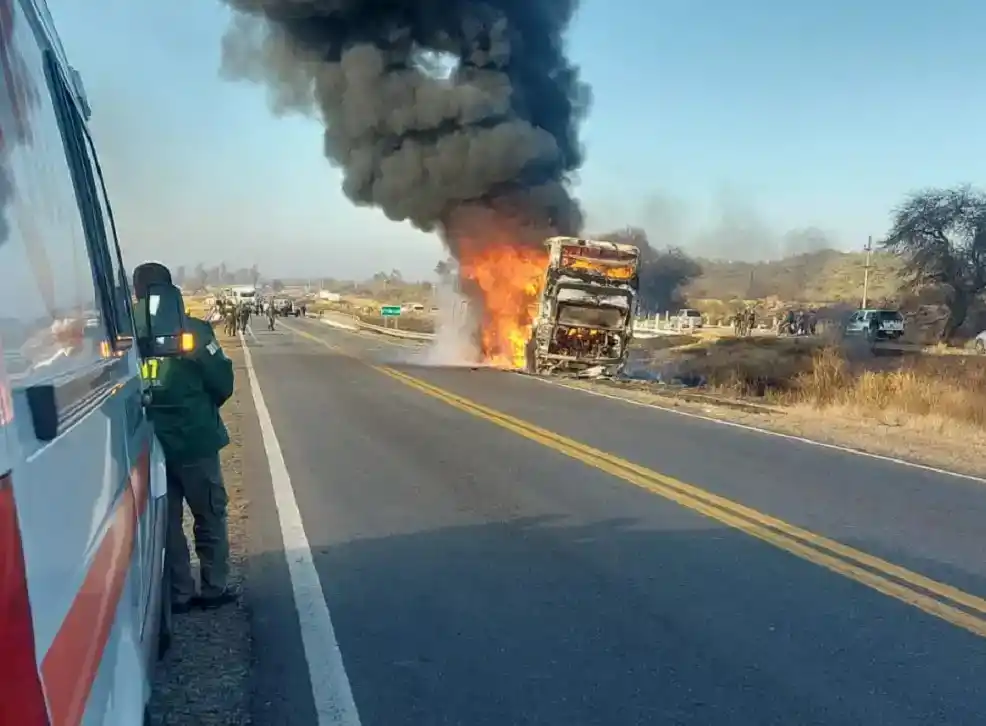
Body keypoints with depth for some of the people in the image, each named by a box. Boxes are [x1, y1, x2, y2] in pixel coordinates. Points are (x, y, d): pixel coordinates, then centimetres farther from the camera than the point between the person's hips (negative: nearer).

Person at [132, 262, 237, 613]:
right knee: (210, 516, 13)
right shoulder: (191, 330, -11)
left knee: (166, 520, 15)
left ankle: (179, 594, 22)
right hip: (193, 439, -3)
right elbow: (223, 384, -6)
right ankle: (214, 589, 19)